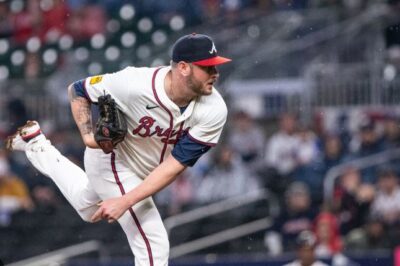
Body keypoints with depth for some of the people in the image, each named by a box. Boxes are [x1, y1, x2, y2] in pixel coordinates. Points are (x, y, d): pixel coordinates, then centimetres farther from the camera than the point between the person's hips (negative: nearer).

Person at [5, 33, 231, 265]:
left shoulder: (214, 111, -28)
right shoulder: (135, 84, -35)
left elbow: (176, 165, -28)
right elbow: (77, 91, -16)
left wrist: (126, 201, -35)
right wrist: (88, 135, -31)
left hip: (145, 172, 5)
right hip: (113, 161, -5)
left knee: (90, 210, 32)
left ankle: (37, 145, 47)